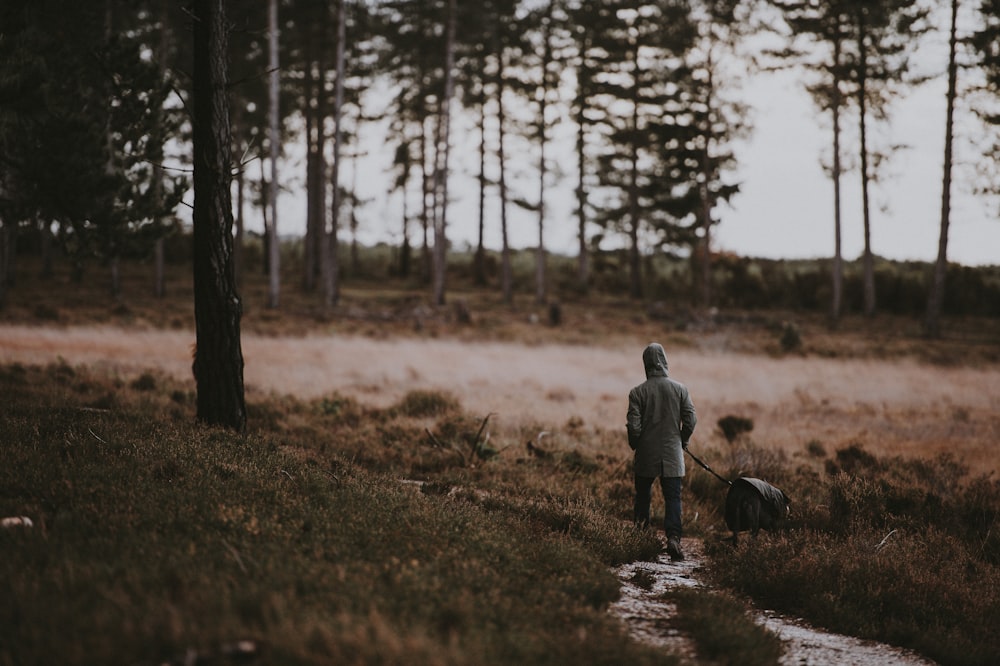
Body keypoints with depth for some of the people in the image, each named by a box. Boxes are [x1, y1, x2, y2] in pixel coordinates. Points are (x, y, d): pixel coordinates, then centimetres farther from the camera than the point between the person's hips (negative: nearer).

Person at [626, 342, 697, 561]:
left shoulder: (638, 392, -8)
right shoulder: (680, 389, -3)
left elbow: (634, 426, -10)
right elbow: (691, 420, -3)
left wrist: (635, 445, 9)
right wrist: (682, 441, 14)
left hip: (646, 455, 0)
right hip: (672, 454, 0)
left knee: (642, 495, 16)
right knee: (673, 497, 0)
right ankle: (673, 536, -17)